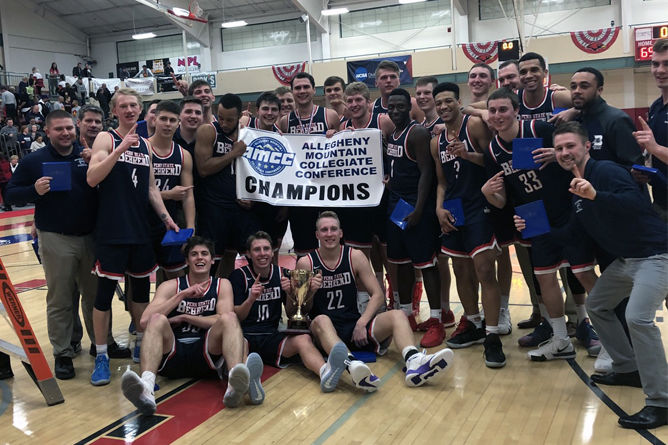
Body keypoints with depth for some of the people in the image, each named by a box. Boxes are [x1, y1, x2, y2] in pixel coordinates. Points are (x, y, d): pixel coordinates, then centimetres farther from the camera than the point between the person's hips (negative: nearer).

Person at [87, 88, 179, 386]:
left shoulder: (145, 144, 12)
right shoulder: (106, 139, -4)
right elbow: (92, 179, -18)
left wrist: (165, 217, 7)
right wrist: (120, 149, -25)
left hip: (140, 229, 6)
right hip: (112, 230, -5)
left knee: (142, 288, 13)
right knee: (105, 291, -2)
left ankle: (141, 345, 29)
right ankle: (101, 356, 9)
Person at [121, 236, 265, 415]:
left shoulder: (222, 285, 14)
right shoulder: (171, 286, 13)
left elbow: (225, 320, -5)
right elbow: (145, 321, -3)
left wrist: (184, 317, -1)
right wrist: (182, 295, -7)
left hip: (207, 352, 0)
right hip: (173, 355, 1)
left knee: (229, 318, -26)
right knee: (158, 319, -26)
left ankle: (235, 385, -54)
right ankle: (146, 389, -50)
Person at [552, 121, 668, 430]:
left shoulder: (606, 171, -16)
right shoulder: (577, 186, 11)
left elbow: (636, 202, -33)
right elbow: (574, 233, 13)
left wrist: (595, 196, -46)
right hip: (625, 260, 10)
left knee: (637, 317, -25)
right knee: (596, 305, 18)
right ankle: (628, 369, 33)